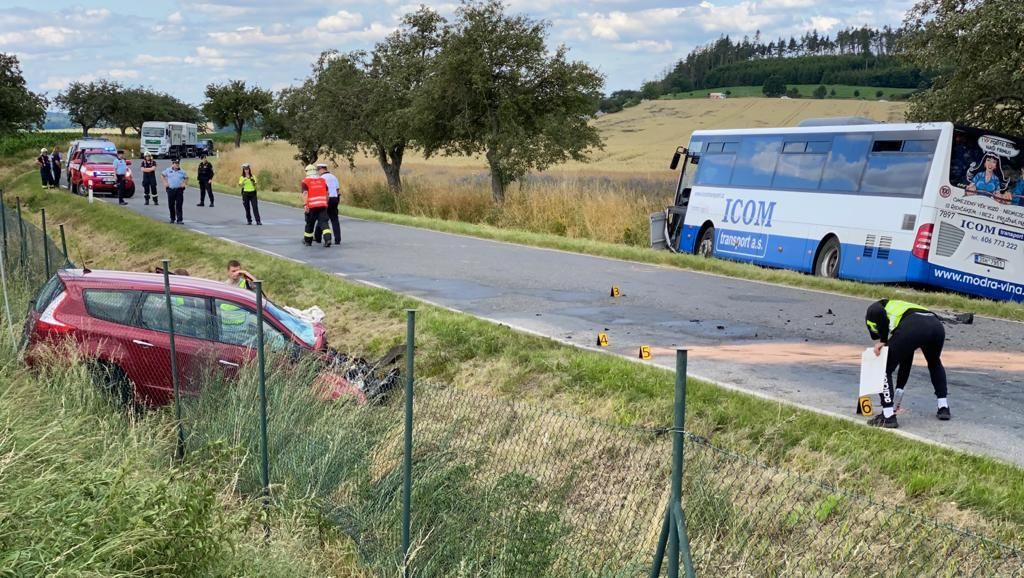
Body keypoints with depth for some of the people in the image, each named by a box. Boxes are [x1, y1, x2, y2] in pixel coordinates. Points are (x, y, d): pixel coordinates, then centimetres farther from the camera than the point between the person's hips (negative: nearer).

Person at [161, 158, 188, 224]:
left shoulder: (182, 171, 4)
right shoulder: (168, 170, 4)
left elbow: (186, 178, 17)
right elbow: (163, 175, 19)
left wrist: (184, 184, 3)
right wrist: (165, 183, 9)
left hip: (179, 190, -1)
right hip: (170, 190, 1)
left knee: (179, 206, -6)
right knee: (171, 205, 8)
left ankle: (179, 220, -6)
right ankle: (172, 218, 25)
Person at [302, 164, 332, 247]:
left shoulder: (305, 181, -1)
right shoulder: (322, 180, 13)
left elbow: (305, 193, -12)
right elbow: (327, 193, 15)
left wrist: (305, 205, -17)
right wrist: (326, 203, 26)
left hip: (311, 206, -2)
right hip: (323, 205, 3)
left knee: (310, 223, 13)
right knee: (323, 222, -2)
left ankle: (308, 241, 26)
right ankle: (328, 239, -21)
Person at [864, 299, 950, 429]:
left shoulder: (872, 311, 28)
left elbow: (878, 312, -2)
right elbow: (906, 361, 45)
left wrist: (883, 341, 9)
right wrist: (899, 389, 52)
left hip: (912, 327, -7)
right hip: (937, 325, 7)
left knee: (885, 369, 12)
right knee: (934, 364, 38)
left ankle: (888, 416, 6)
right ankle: (943, 408, 35)